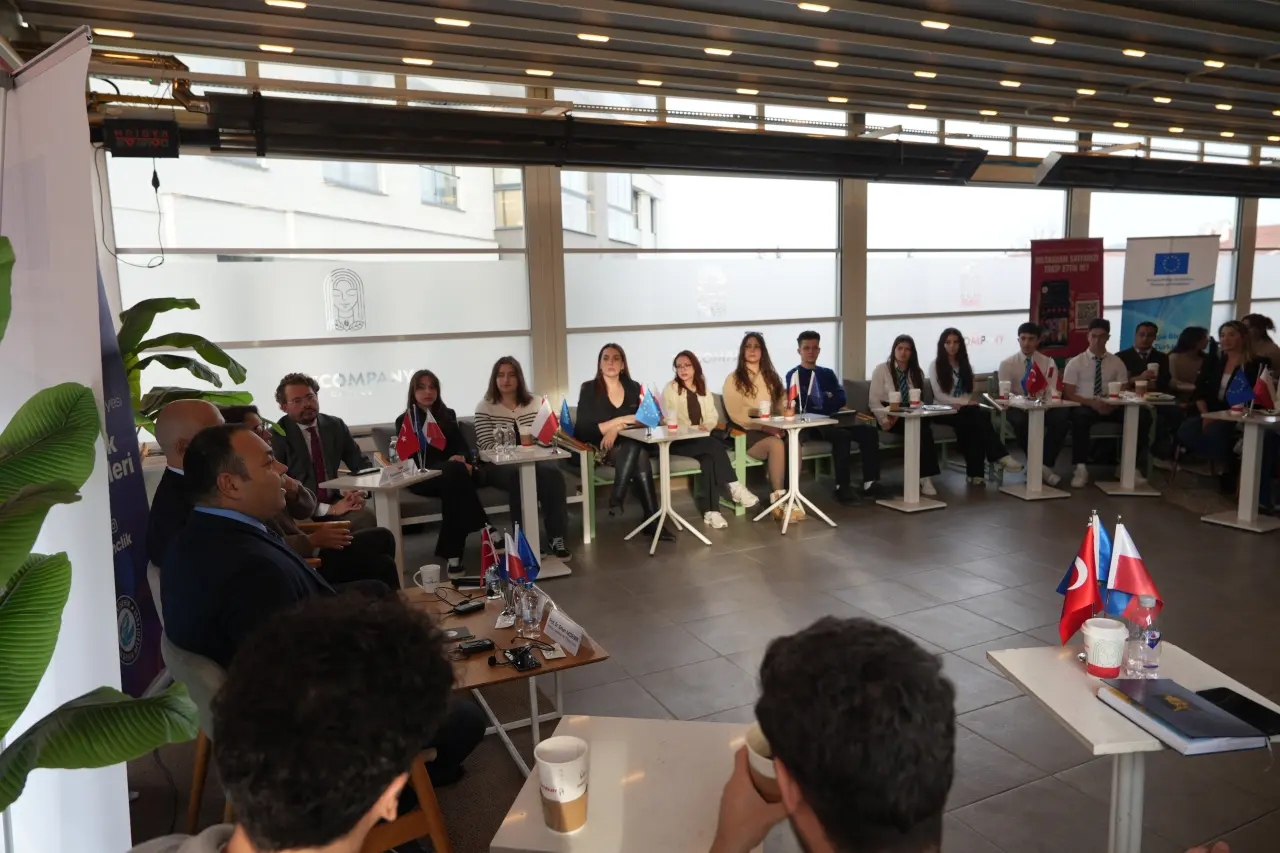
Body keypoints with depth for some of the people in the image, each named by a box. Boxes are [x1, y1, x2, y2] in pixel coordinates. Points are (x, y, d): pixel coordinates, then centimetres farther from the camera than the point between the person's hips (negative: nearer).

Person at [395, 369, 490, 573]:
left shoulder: (448, 415, 21)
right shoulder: (404, 420, 10)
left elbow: (462, 446, 13)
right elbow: (414, 459, -2)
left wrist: (461, 458, -15)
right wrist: (450, 464, -18)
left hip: (450, 473, 3)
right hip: (421, 477, -3)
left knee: (456, 472, -36)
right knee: (454, 471, -37)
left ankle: (451, 551, -38)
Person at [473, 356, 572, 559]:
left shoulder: (536, 403, 13)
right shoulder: (484, 407, 5)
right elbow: (487, 445, -6)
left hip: (534, 458, 2)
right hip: (500, 464, -2)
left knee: (552, 473, -32)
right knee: (518, 475, -37)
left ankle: (557, 538, -28)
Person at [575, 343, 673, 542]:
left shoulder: (634, 388, 10)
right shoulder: (589, 389, 0)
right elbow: (584, 429, -10)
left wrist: (616, 429, -20)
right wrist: (622, 420, -12)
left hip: (628, 447, 3)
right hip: (598, 449, -3)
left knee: (638, 451, -35)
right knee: (639, 455, -33)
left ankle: (617, 499, -29)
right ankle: (652, 521, -35)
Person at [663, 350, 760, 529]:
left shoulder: (703, 389, 17)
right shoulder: (670, 389, 1)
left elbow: (713, 417, 12)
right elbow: (668, 420, -8)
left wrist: (706, 426, -11)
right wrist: (693, 428, -19)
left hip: (702, 439, 4)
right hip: (679, 442, -4)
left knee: (709, 458, -30)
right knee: (715, 446, -31)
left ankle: (711, 511, -32)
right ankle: (734, 487, -24)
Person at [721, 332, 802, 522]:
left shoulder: (771, 376, 20)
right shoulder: (733, 379, 4)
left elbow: (782, 405, 13)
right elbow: (736, 415, -7)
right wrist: (763, 426, -19)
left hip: (773, 428, 4)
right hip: (747, 432, -4)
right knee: (776, 444, -35)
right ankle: (778, 499, -25)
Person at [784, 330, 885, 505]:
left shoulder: (828, 373, 20)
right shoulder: (794, 375, 3)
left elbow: (842, 399, 6)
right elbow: (803, 405, -10)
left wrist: (819, 402, -10)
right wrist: (827, 397, 1)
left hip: (831, 421, 6)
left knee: (869, 431, -17)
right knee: (843, 436, -33)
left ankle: (870, 483, -19)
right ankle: (842, 488, -26)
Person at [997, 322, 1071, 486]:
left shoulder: (1048, 363, 5)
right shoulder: (1007, 364, 1)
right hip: (1017, 408, -2)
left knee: (1062, 418, -31)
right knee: (1021, 421, -37)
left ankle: (1046, 464, -15)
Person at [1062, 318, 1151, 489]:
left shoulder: (1117, 363, 11)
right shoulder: (1075, 363, 3)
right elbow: (1068, 394, -3)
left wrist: (1113, 405, -17)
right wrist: (1092, 403, -20)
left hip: (1112, 408, 3)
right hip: (1085, 407, -3)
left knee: (1143, 415, -25)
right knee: (1079, 416, -40)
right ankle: (1081, 468, -33)